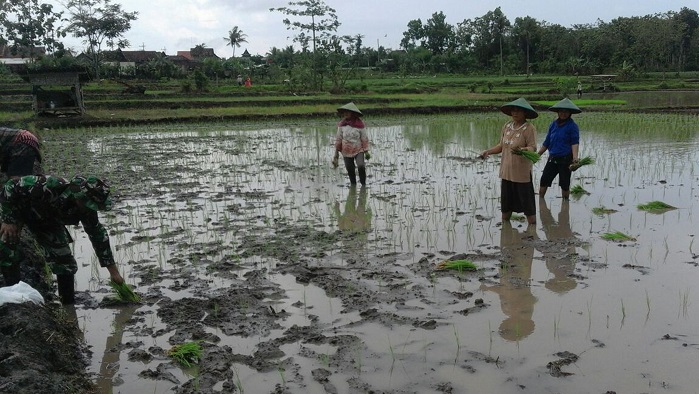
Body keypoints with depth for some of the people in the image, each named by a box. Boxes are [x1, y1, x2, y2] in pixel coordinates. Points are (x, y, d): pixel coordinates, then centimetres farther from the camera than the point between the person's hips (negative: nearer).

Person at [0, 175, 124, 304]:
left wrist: (113, 271, -9)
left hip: (47, 219, 4)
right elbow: (11, 185, -32)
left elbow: (99, 236, -12)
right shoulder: (49, 186, -45)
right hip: (16, 208, -4)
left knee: (65, 262, -4)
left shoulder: (87, 209, -26)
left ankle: (69, 303, 10)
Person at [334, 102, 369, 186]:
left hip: (358, 150, -3)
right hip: (346, 152, 3)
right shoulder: (342, 125, -2)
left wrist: (366, 151, -5)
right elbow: (338, 138, 5)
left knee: (361, 166, -20)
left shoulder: (359, 124, -8)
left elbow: (364, 138, -3)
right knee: (350, 169, 8)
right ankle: (353, 184, 28)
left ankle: (363, 183, 0)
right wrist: (336, 152, 5)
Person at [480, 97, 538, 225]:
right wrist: (488, 151, 5)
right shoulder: (507, 126, 8)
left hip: (522, 172, -6)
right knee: (506, 202, 16)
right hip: (506, 171, 6)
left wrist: (520, 149, -37)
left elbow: (533, 148, -18)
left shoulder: (529, 128, -10)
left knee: (527, 203, 1)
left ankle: (532, 225, 12)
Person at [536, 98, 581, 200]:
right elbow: (547, 142, 16)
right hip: (552, 158, 5)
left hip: (565, 159, -5)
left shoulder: (572, 126, -6)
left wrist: (575, 157, -27)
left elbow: (575, 142, -12)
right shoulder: (553, 124, 9)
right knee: (543, 181, 2)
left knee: (564, 184, 4)